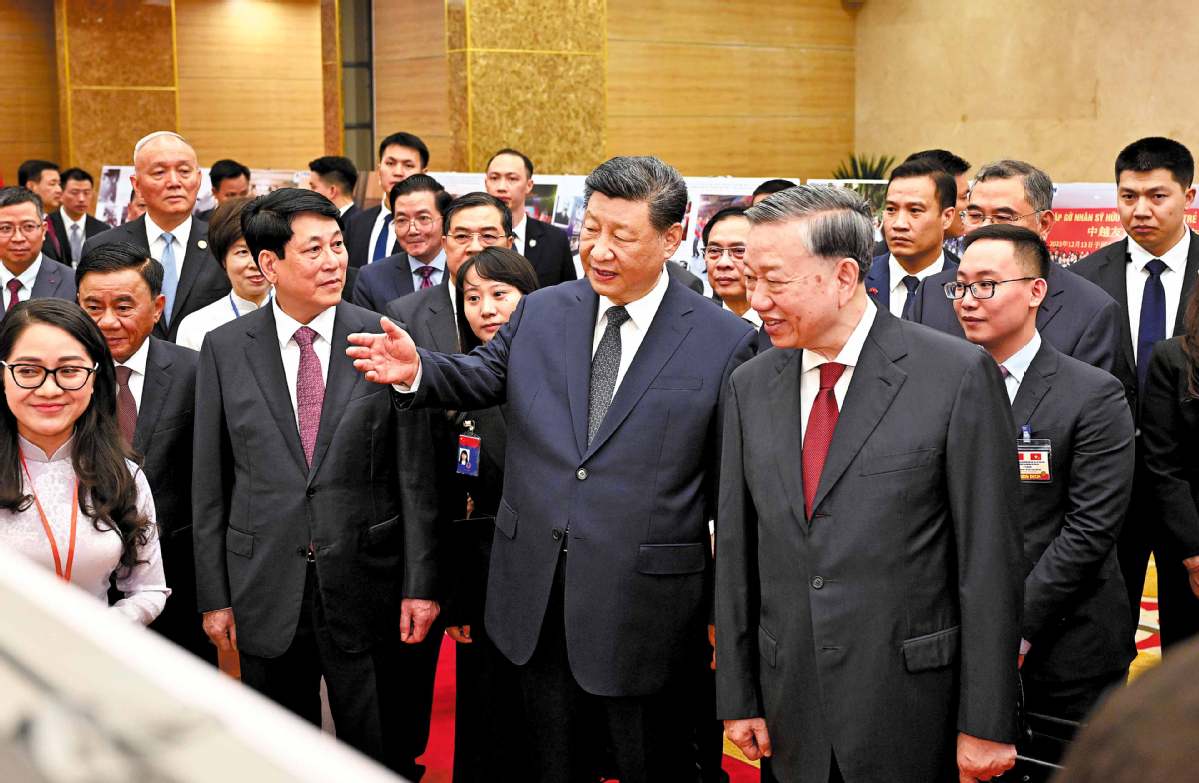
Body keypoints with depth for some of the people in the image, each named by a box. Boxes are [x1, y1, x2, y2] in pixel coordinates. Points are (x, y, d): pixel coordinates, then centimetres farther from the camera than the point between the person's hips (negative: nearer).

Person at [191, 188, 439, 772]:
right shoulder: (224, 349, -1)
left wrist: (420, 583, -5)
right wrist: (214, 596, 1)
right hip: (265, 587, 1)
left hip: (365, 585, -1)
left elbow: (415, 474, -2)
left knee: (373, 753, 11)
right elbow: (209, 483, 2)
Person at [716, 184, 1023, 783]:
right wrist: (738, 698, 7)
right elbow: (736, 554, 9)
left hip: (912, 711, -4)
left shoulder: (958, 375, -9)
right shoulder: (751, 386, 6)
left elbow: (990, 560, -9)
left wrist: (987, 725, -9)